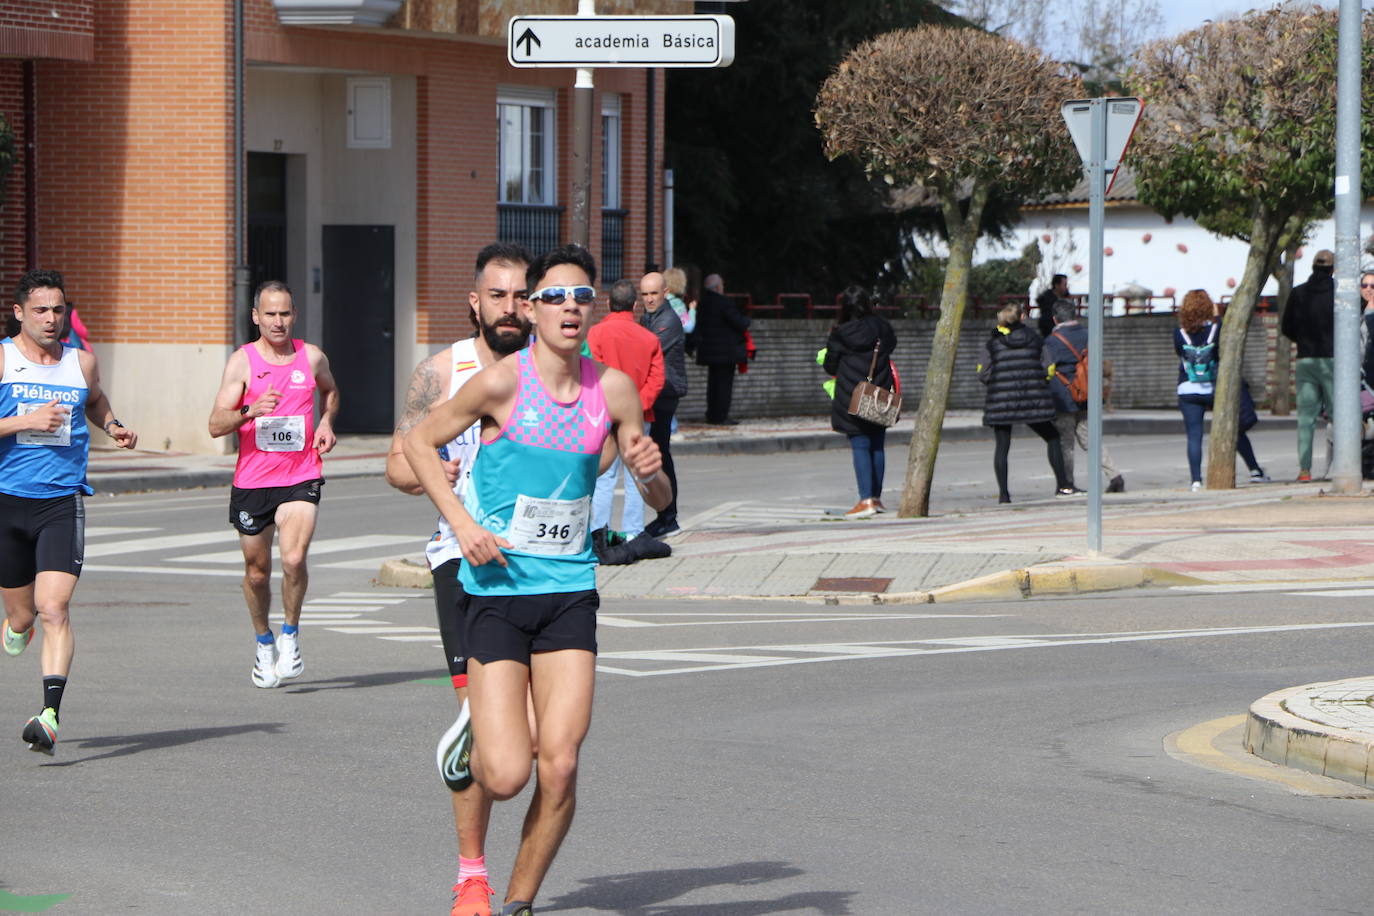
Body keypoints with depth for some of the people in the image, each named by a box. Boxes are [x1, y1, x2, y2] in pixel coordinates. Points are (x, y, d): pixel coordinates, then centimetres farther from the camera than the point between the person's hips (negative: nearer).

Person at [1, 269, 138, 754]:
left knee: (54, 609, -16)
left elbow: (96, 402, 30)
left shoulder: (82, 361, 9)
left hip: (63, 500, 0)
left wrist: (114, 427, 11)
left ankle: (50, 714, -22)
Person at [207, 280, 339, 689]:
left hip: (301, 476, 0)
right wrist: (250, 412, -27)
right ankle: (264, 643, 33)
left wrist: (326, 422, 9)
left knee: (294, 559, -20)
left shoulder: (312, 357, 4)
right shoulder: (242, 361, -3)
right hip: (252, 480, 0)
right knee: (257, 570, 10)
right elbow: (216, 424, -9)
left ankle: (290, 635, 3)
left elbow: (330, 391, 28)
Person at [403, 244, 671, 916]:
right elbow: (418, 442, 3)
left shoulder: (613, 389, 1)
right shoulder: (503, 382, -10)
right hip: (497, 591, -3)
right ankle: (474, 745, 28)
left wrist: (650, 472, -13)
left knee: (560, 768, -8)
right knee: (506, 775, -9)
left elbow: (660, 502, 10)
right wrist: (463, 524, -8)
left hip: (569, 592, 3)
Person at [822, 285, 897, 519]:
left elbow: (830, 367, -2)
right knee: (877, 446, 12)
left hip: (852, 398, -4)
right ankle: (876, 497, 16)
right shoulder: (882, 328, 2)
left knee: (860, 446, -5)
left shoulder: (840, 335, -10)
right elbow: (891, 345, 20)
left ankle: (866, 499, -12)